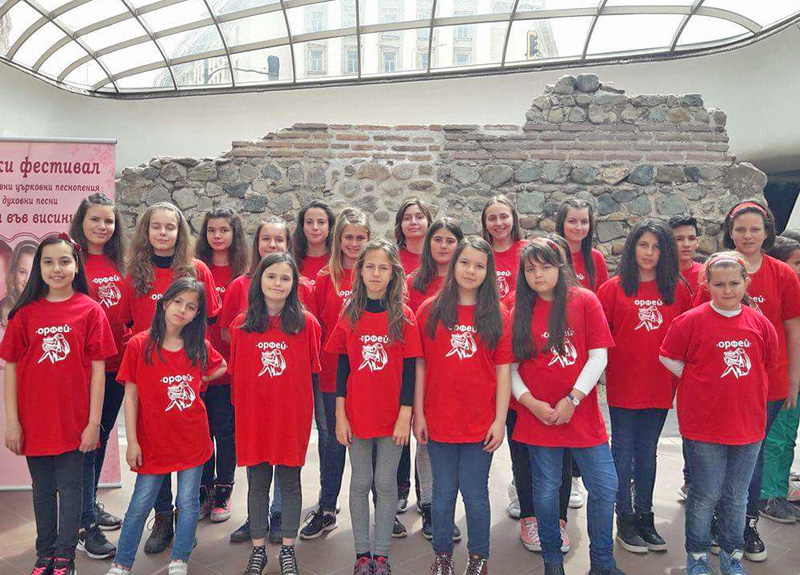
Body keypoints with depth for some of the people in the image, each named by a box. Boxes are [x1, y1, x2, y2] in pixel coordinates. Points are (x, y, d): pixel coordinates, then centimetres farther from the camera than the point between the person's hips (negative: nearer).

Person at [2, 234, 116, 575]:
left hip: (74, 422, -2)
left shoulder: (90, 310, -6)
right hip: (34, 422, 2)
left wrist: (94, 422, -7)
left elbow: (98, 369, -5)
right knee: (42, 489, 16)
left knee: (69, 488, 8)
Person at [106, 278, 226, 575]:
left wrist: (199, 381, 2)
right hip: (153, 441, -2)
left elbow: (221, 367, 19)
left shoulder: (200, 348, -2)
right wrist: (132, 442, -9)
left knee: (188, 503, 8)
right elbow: (131, 395, -7)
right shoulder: (139, 345, -9)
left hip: (192, 440, 2)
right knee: (140, 505, 8)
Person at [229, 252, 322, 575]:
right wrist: (241, 406, 3)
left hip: (292, 415, -1)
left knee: (290, 482, 10)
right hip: (253, 416, 1)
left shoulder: (306, 322, -4)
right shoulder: (241, 324, 1)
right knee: (257, 484, 13)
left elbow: (313, 370, 0)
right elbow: (236, 373, 6)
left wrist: (304, 409, -3)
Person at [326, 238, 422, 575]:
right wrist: (340, 416, -2)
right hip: (357, 414, 1)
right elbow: (342, 368, 2)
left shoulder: (404, 316, -4)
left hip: (392, 415, -1)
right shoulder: (349, 316, 1)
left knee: (386, 484, 8)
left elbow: (409, 369, -4)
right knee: (360, 482, 11)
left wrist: (405, 415, -8)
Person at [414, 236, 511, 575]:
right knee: (443, 492, 14)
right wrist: (418, 413, -2)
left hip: (480, 423, 0)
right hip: (438, 419, 1)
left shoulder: (497, 315, -1)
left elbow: (503, 370, -1)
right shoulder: (430, 310, -1)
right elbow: (420, 365, 0)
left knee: (475, 494, 10)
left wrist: (500, 420, -5)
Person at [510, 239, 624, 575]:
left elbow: (598, 356, -5)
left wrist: (572, 399, -11)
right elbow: (510, 366, 3)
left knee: (605, 487, 4)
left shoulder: (584, 301, -1)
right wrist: (530, 402, -10)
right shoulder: (520, 310, 3)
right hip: (537, 417, 1)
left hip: (582, 414, 0)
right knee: (545, 491, 10)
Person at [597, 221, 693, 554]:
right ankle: (625, 520, 20)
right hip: (623, 385, -3)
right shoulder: (614, 288, -5)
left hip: (660, 385, 3)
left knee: (647, 452, 15)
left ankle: (645, 516, 28)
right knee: (623, 451, 8)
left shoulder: (677, 289, 3)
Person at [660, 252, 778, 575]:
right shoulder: (691, 320, -10)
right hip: (703, 424, -3)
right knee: (706, 495, 6)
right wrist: (698, 383, -5)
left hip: (748, 423, 4)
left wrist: (739, 389, 10)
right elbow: (668, 358, -3)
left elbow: (768, 362, 16)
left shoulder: (759, 323, 2)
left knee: (736, 496, 15)